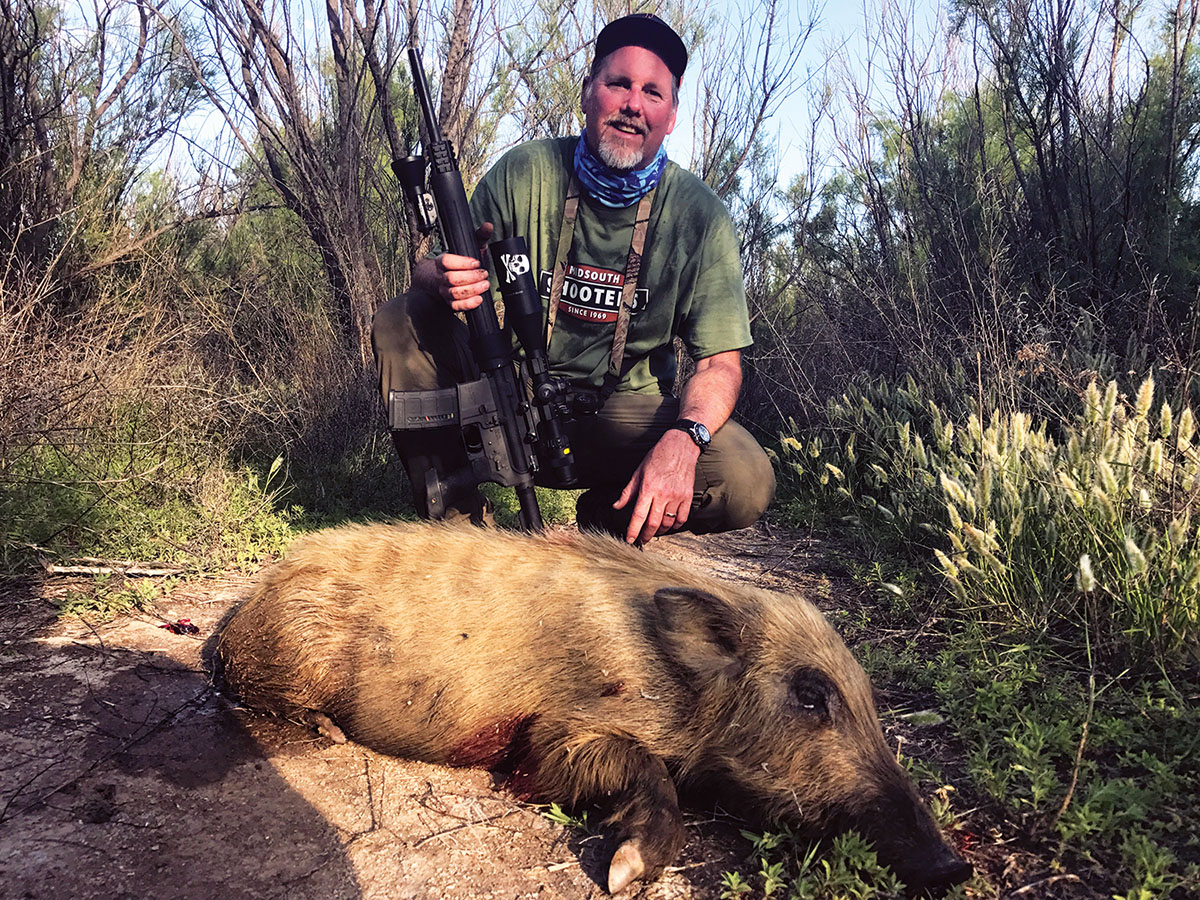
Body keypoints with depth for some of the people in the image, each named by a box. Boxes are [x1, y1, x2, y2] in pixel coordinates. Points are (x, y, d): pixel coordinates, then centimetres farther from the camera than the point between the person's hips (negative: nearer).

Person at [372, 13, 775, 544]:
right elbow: (432, 273, -1)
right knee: (400, 322, -20)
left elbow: (720, 361, -9)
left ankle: (603, 526, 5)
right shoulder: (523, 172, -5)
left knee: (746, 482, -27)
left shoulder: (699, 215, -7)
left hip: (623, 412, 0)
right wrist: (444, 280, -29)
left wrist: (681, 440, -32)